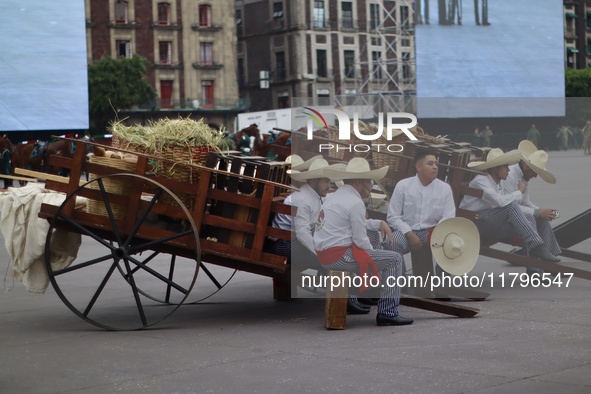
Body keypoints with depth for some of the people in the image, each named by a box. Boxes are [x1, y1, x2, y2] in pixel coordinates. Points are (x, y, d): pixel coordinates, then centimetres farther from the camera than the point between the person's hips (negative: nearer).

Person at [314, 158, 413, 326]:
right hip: (339, 256, -10)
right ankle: (388, 313, -3)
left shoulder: (334, 197, 15)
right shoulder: (355, 203, -14)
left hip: (324, 254, 10)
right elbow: (360, 240, -15)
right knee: (394, 260, -3)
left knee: (372, 252, 30)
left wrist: (379, 223, 18)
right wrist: (373, 254, 3)